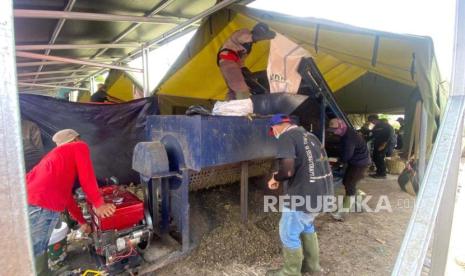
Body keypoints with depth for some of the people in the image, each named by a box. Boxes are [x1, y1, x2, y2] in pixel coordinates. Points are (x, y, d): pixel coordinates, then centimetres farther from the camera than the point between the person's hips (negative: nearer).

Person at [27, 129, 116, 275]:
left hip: (30, 202, 9)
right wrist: (99, 204, 10)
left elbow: (67, 195, 36)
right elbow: (87, 178, 1)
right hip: (41, 206, -9)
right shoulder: (80, 147, 10)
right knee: (36, 253, 1)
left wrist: (82, 222, 41)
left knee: (39, 250, 20)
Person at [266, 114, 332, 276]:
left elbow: (288, 170, -26)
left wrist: (276, 178, -5)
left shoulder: (286, 136, -13)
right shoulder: (307, 134, 14)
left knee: (289, 233, 11)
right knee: (306, 225, 28)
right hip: (323, 190, 9)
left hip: (305, 194, -9)